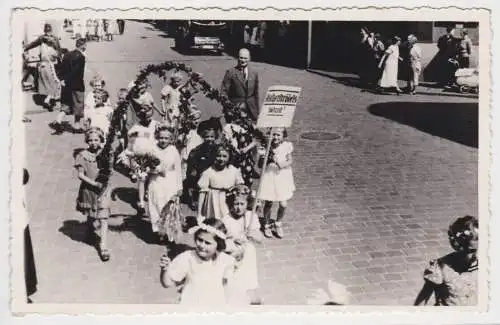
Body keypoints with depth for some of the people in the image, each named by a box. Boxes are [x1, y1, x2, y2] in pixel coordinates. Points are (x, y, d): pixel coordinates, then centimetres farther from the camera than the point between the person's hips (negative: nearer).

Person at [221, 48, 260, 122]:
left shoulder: (254, 73, 12)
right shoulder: (230, 72, 0)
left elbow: (256, 93, 16)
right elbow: (224, 91, -2)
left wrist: (257, 111, 14)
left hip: (251, 110, 3)